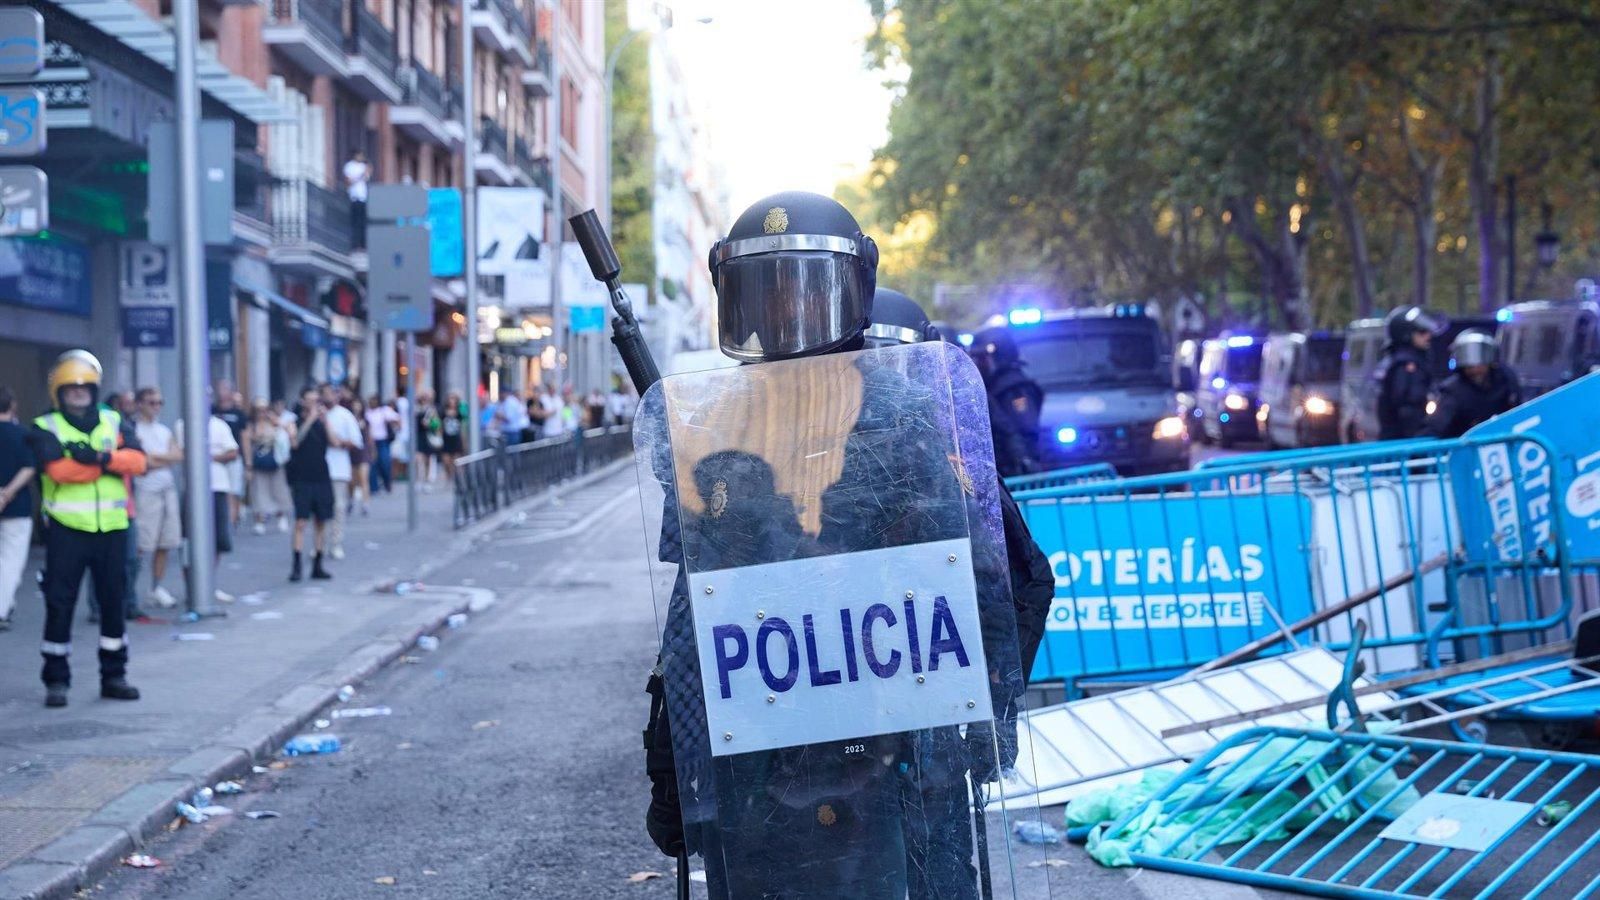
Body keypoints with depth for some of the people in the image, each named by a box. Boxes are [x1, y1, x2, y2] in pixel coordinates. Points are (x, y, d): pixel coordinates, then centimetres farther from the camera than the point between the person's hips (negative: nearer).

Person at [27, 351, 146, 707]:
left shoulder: (113, 422, 10)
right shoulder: (46, 428, -1)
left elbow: (137, 460, -6)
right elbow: (58, 470, -18)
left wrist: (100, 457, -23)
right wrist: (108, 463, -15)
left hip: (111, 527, 3)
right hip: (67, 528, -3)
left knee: (113, 600, 9)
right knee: (59, 603, -2)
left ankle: (114, 676, 20)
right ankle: (56, 681, 6)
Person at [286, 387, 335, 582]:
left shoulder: (321, 423, 12)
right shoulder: (296, 423, 1)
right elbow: (295, 442, -18)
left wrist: (325, 421, -12)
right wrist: (310, 419, -20)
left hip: (321, 478, 4)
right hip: (301, 480, -4)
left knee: (321, 522, 5)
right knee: (301, 522, -10)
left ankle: (317, 566, 12)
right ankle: (296, 566, -10)